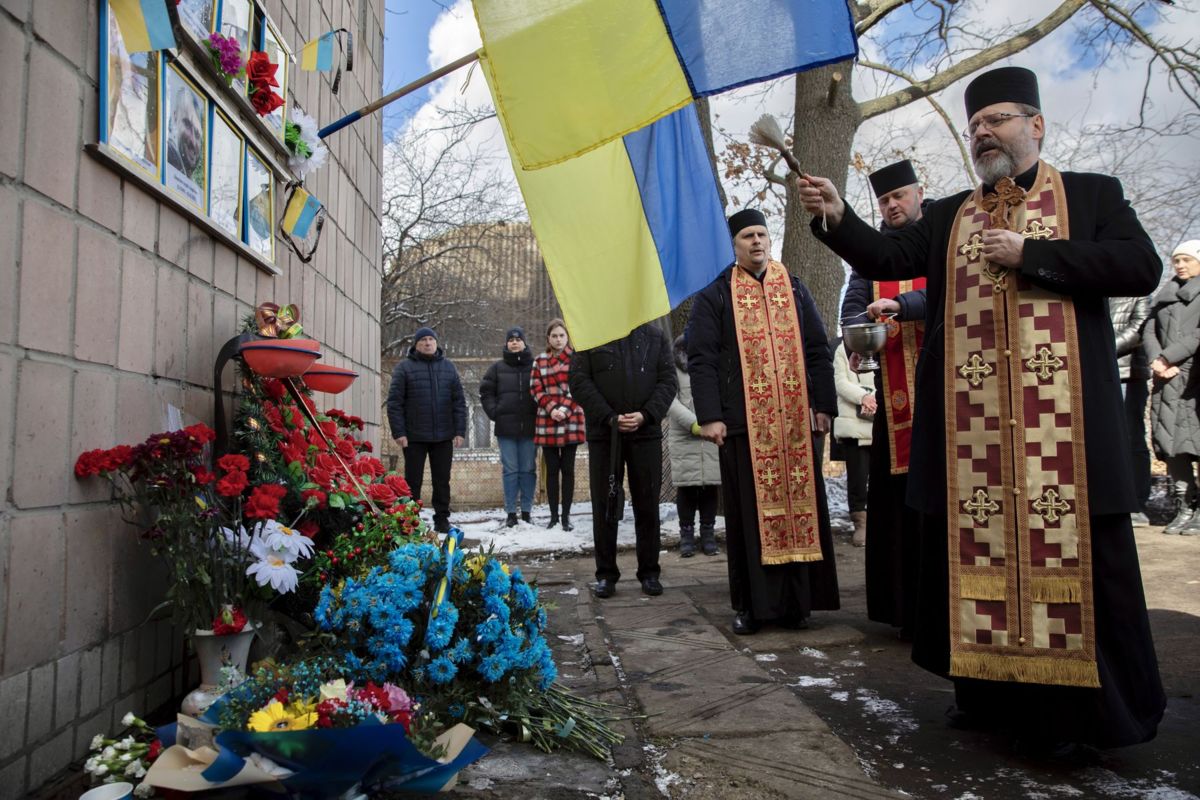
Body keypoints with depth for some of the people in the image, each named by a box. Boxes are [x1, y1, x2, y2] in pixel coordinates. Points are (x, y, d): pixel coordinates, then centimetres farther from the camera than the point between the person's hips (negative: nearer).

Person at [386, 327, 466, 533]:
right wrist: (398, 432, -10)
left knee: (442, 480, 9)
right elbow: (394, 402, -3)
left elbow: (459, 401, 7)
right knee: (413, 481, 5)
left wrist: (460, 430, 0)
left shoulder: (448, 367, 8)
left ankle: (442, 519, 18)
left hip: (443, 436, 3)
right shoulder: (404, 367, 0)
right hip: (414, 436, -2)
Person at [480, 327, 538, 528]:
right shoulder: (498, 368, 6)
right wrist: (494, 412, 0)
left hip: (529, 427, 0)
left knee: (528, 470, 5)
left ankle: (526, 511, 13)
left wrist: (540, 412, -2)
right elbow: (486, 391, 9)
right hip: (506, 428, 0)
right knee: (510, 470, 3)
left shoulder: (535, 366, 4)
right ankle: (511, 513, 8)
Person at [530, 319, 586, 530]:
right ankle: (553, 515, 10)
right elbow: (536, 389, 4)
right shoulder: (539, 361, 10)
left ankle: (566, 515, 7)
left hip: (571, 420, -2)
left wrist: (566, 409, -13)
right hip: (547, 422, 2)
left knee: (567, 468, 2)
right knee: (552, 469, 5)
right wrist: (552, 409, -10)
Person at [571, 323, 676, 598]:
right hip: (603, 433, -1)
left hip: (646, 432, 1)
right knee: (605, 505, 4)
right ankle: (606, 574, 13)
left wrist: (646, 415, -12)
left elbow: (668, 381, 4)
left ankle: (649, 572, 15)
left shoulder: (656, 337, 11)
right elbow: (579, 382, -2)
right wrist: (610, 418, -13)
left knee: (648, 504, 5)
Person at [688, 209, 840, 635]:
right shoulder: (714, 296, 5)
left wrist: (823, 405, 3)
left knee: (799, 504, 3)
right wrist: (709, 416, -12)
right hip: (743, 421, -2)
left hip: (795, 419, 3)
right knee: (749, 509, 1)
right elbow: (700, 359, -3)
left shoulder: (794, 289, 14)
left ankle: (796, 600, 13)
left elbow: (818, 349, 12)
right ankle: (750, 603, 9)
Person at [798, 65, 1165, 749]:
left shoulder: (1093, 195, 9)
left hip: (1063, 417, -3)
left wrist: (1030, 255, -9)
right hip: (971, 423, 3)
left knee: (1078, 555, 1)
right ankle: (996, 694, 21)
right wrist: (837, 218, -8)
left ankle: (1097, 707, 17)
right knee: (979, 552, 7)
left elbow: (1142, 267, -4)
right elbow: (886, 259, 6)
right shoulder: (947, 217, 18)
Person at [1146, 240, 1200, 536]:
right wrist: (1156, 360, -7)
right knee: (1171, 442, -1)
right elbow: (1150, 331, 10)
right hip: (1168, 379, 4)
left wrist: (1167, 357, -11)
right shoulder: (1165, 295, 20)